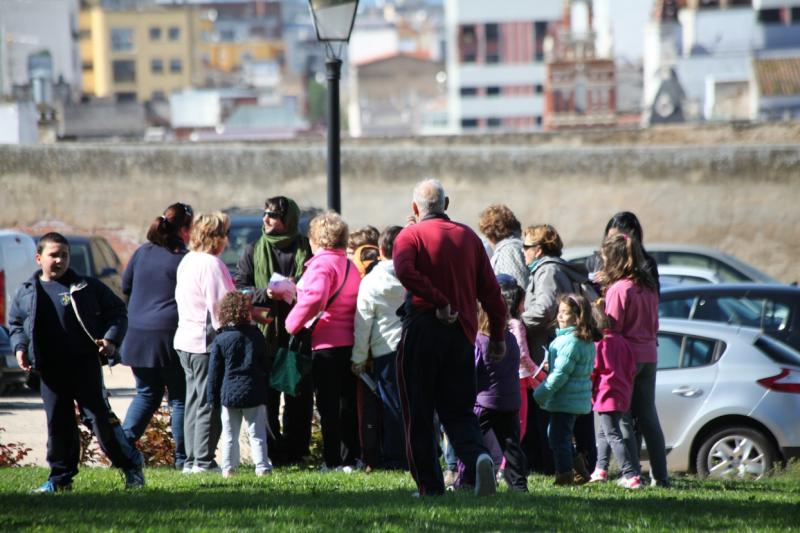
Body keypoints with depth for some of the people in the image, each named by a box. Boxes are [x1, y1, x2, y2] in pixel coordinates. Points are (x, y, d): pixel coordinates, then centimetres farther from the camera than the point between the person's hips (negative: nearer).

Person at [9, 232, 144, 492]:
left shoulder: (86, 287, 2)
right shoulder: (27, 293, 9)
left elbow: (116, 312, 7)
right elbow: (16, 324, 20)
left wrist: (111, 339, -8)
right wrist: (20, 348, 3)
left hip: (85, 364, -3)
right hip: (49, 370, 3)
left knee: (100, 416, -5)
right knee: (58, 422, 6)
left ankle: (131, 464, 6)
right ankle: (60, 477, 15)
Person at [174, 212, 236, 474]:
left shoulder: (187, 261, 13)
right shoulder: (211, 264, -16)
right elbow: (220, 306, -19)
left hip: (186, 341, 9)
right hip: (207, 343, -9)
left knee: (194, 402, 13)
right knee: (209, 404, -5)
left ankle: (192, 460, 15)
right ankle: (204, 460, -5)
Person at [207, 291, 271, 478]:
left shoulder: (220, 340, -4)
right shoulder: (256, 336, 1)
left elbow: (214, 371, -1)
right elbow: (265, 366, 7)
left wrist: (213, 398, 6)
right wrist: (265, 390, 16)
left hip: (229, 393, -1)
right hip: (254, 392, 1)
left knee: (230, 435, 7)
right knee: (257, 434, 4)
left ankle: (228, 468, 7)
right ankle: (262, 466, 1)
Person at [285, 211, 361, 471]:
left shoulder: (322, 264, -12)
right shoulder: (350, 266, 14)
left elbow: (315, 298, -28)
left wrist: (293, 322, -16)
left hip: (326, 345, -8)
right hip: (350, 342, 8)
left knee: (328, 407, -2)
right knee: (348, 403, 12)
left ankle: (332, 461, -1)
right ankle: (350, 458, 14)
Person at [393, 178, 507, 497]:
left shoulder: (411, 235, -2)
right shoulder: (469, 237, 11)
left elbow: (405, 271, -23)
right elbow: (490, 290, 9)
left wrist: (440, 303, -19)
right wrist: (498, 336, 15)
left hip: (421, 330, -4)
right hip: (462, 333, 4)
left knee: (418, 412, 6)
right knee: (458, 410, 9)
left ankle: (429, 485, 4)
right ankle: (476, 456, -19)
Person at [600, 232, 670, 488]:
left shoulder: (619, 289, -14)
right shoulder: (648, 287, 9)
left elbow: (612, 328, -14)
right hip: (648, 355, 7)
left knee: (623, 418, 0)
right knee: (648, 416, 11)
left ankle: (632, 474, -4)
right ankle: (660, 475, 11)